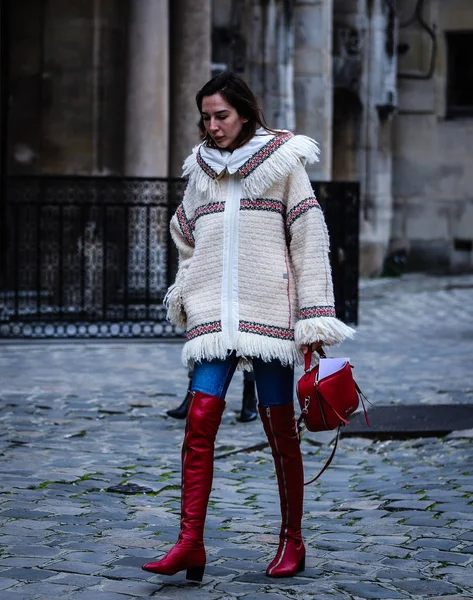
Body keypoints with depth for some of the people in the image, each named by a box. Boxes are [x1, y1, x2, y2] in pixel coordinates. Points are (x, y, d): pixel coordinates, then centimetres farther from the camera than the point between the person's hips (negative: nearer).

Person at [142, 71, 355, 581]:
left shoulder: (283, 163, 2)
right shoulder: (200, 171, 15)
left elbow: (309, 243, -1)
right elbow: (186, 240, 28)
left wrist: (314, 322, -6)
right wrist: (186, 296, 16)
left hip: (269, 311, -3)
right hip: (214, 314, 3)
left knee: (280, 429, 1)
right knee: (200, 422, -11)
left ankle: (292, 543, 14)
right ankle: (190, 544, -13)